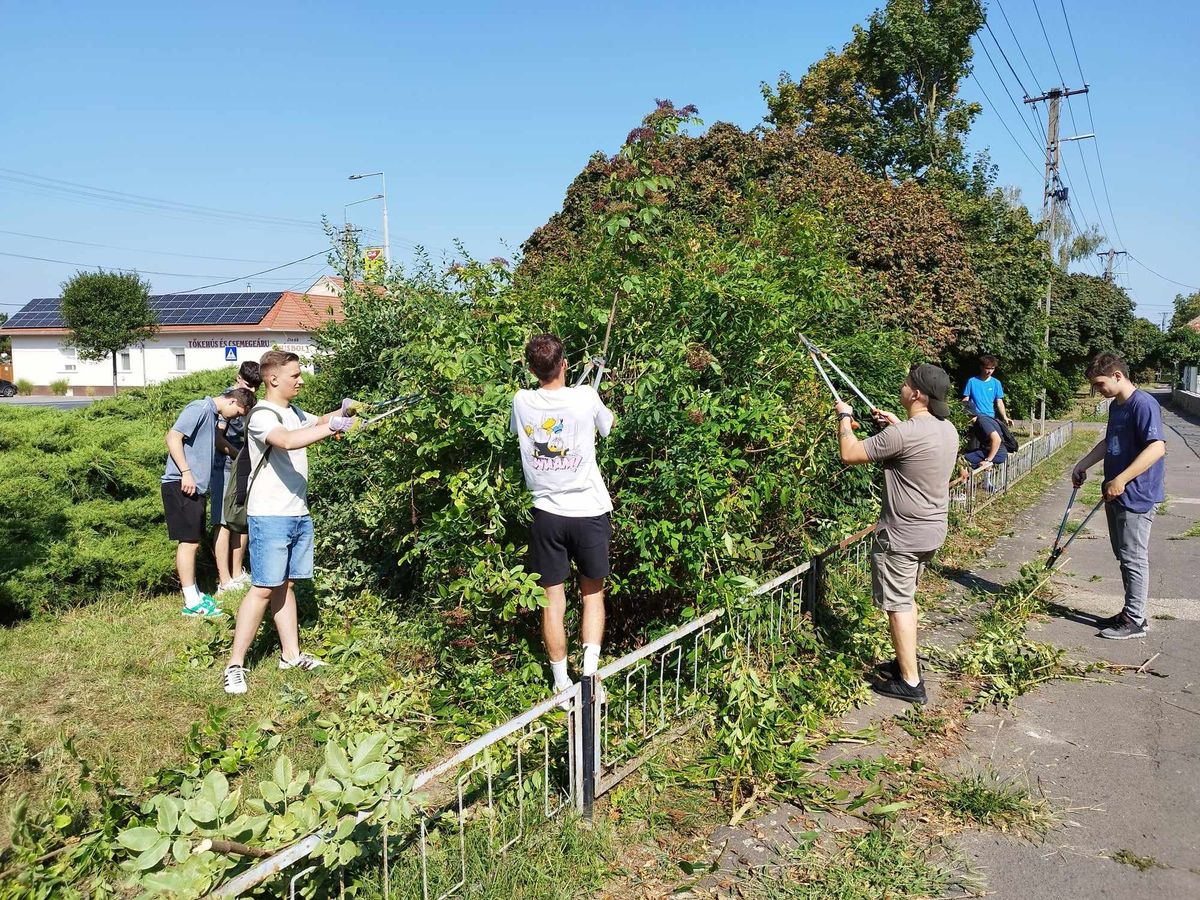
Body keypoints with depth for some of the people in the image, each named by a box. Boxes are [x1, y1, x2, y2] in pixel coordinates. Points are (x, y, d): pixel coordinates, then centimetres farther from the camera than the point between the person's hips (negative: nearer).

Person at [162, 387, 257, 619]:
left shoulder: (212, 414, 18)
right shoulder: (200, 408, -11)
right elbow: (173, 437, -19)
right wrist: (186, 472, -23)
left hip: (195, 486, 10)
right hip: (182, 485, -10)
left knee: (193, 541, 15)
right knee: (189, 542, -7)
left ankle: (194, 593, 24)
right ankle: (192, 603, -4)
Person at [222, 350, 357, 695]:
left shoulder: (294, 412, 14)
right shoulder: (262, 415, -14)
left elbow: (318, 421, 28)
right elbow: (287, 441, -32)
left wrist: (342, 410, 6)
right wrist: (334, 426, -37)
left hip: (299, 515, 8)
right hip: (270, 517, -8)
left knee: (286, 584, 14)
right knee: (264, 588, -8)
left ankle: (291, 654, 21)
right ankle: (235, 665, -1)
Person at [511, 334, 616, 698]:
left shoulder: (522, 402, -5)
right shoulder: (585, 397, -11)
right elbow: (609, 424, 11)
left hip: (547, 514, 1)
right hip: (589, 512, -1)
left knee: (553, 599, 10)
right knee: (593, 595, 14)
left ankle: (562, 682, 17)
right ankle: (590, 673, 5)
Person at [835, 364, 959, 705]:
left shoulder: (903, 434, -26)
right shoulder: (948, 430, 2)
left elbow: (849, 454, -20)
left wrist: (844, 417, -4)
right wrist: (897, 424, 18)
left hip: (901, 535, -9)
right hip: (933, 531, 9)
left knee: (897, 604, 2)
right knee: (906, 597, 23)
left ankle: (910, 682, 9)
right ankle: (906, 660, 36)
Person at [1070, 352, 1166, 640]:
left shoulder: (1143, 405, -18)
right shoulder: (1115, 406, 12)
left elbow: (1157, 447, -27)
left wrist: (1121, 480, -28)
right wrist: (1083, 464, 19)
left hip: (1137, 497, -9)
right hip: (1117, 496, 9)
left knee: (1133, 559, -1)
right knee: (1123, 556, 16)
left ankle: (1135, 622, 9)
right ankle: (1130, 612, 27)